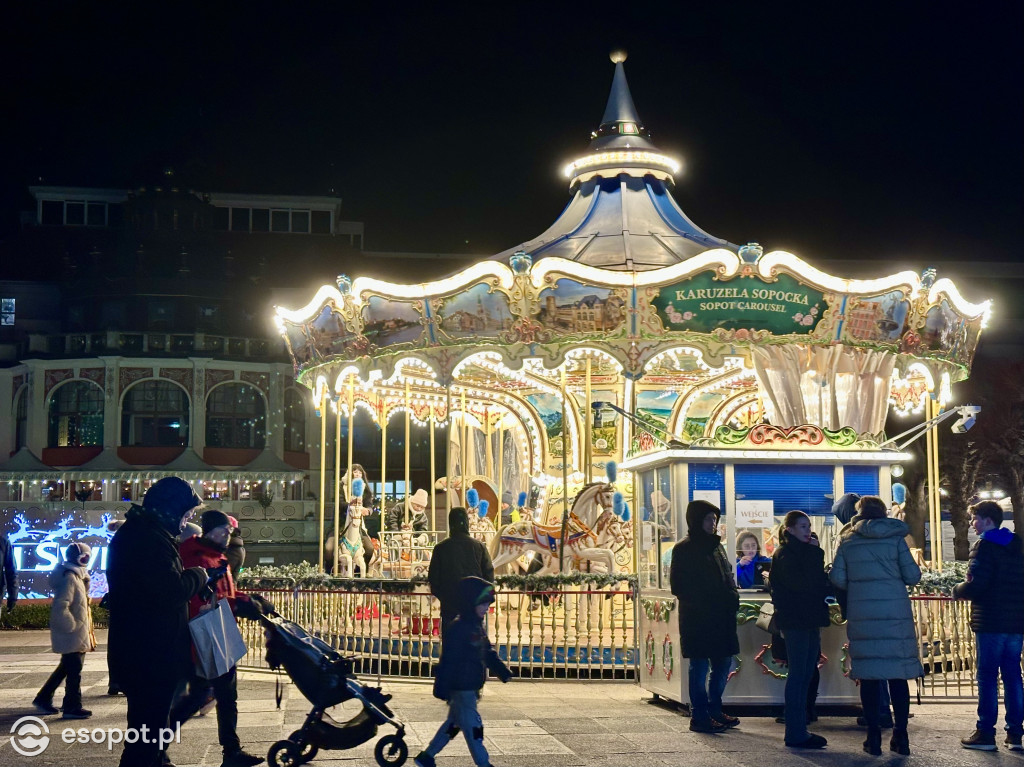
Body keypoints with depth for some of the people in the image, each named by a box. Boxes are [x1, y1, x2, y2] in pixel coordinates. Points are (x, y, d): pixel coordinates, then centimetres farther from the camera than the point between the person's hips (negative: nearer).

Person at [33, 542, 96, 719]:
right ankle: (72, 707, 3)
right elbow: (60, 607, -26)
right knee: (74, 670, -4)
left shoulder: (76, 576, 14)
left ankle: (43, 699, 26)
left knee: (67, 668, 18)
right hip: (72, 635, -10)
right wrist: (73, 626, -23)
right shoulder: (69, 578, -18)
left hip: (77, 634, 10)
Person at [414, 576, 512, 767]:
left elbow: (489, 654, 22)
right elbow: (448, 660, -21)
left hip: (471, 687, 10)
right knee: (472, 726, -3)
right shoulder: (459, 628, -19)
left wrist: (502, 671, 19)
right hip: (461, 688, -10)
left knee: (453, 723, 18)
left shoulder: (478, 627, 11)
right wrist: (442, 687, -22)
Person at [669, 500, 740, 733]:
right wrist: (702, 604, -16)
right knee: (700, 667, -2)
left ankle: (714, 710, 24)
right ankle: (699, 716, 5)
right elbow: (680, 586, -10)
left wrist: (732, 597, 3)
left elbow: (727, 578, 21)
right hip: (697, 619, -7)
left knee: (723, 664, 12)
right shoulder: (684, 549, -6)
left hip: (721, 618, 8)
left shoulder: (716, 546, 16)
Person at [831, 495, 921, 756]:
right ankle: (900, 735, 8)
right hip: (896, 612, -1)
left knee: (868, 675, 5)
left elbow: (837, 578, 1)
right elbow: (913, 576, -1)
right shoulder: (895, 537, 1)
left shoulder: (847, 540, 5)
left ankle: (874, 736, 5)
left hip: (861, 614, 1)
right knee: (898, 674, 6)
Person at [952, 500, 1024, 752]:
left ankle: (985, 733, 1)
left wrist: (956, 590, -1)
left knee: (987, 676, -2)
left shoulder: (984, 547, -11)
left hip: (990, 622, -7)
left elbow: (975, 586, -19)